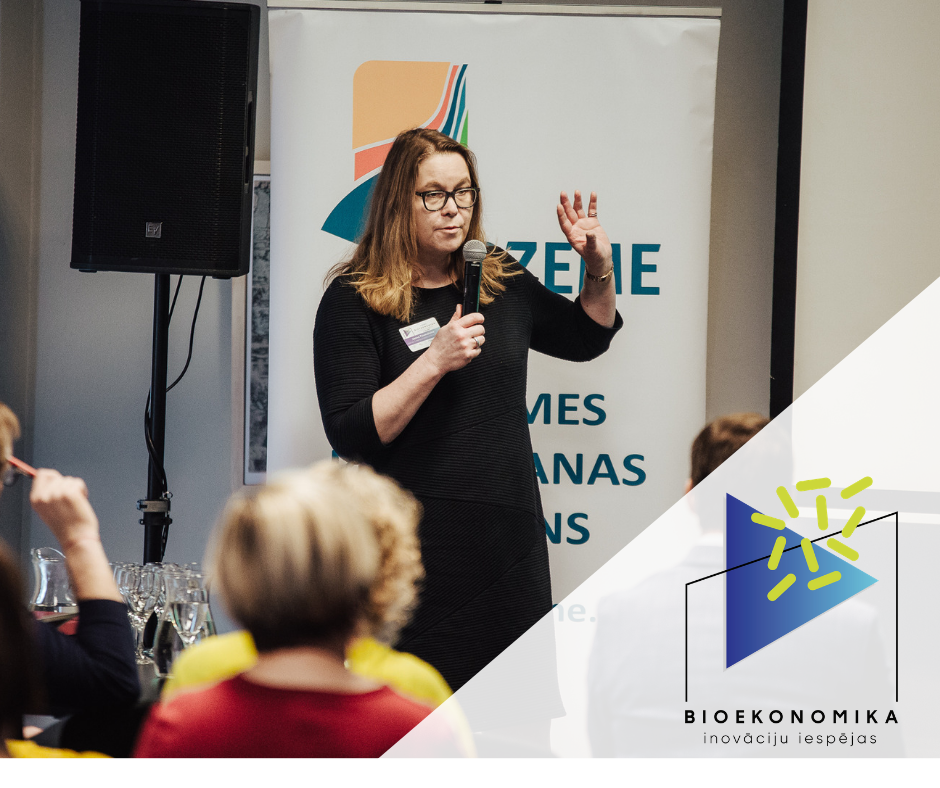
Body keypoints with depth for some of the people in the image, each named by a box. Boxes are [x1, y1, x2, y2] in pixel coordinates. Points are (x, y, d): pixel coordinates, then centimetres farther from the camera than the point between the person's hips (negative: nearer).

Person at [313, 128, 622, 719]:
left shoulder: (502, 282, 11)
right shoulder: (354, 301, -5)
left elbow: (586, 337, 28)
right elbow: (352, 436, -13)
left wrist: (600, 270, 9)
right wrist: (435, 361, -20)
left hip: (510, 538, 5)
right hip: (418, 549, -5)